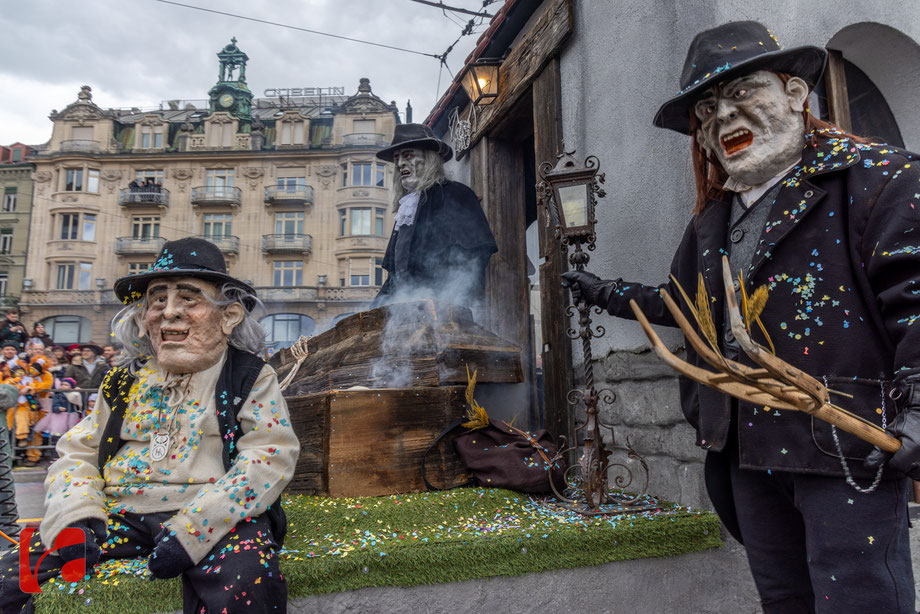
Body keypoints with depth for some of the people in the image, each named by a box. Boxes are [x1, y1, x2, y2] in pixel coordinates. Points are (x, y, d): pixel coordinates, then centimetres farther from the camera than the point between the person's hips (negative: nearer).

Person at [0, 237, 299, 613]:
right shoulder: (125, 382, 17)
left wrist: (189, 531, -19)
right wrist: (76, 519, -5)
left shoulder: (252, 379, 2)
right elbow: (77, 454, 17)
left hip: (213, 515, -4)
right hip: (121, 515, 5)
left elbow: (269, 459, -9)